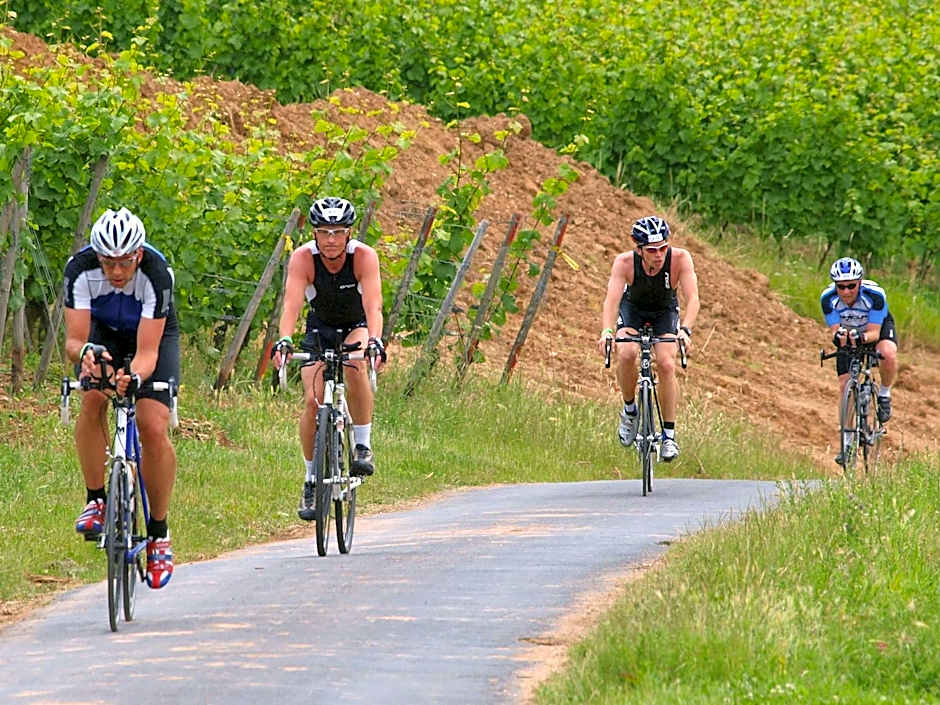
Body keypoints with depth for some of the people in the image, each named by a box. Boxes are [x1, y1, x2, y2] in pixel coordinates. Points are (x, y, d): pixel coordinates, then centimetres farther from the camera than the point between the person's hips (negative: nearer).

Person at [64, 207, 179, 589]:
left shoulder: (157, 273, -36)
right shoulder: (80, 268, -31)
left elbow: (147, 351, -37)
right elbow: (73, 339, -33)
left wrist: (135, 376, -59)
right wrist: (84, 351, -56)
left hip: (155, 335, -2)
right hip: (102, 332, 2)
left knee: (154, 428, -18)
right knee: (92, 399, -29)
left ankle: (159, 533, -4)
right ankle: (95, 501, -14)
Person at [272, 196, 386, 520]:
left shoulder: (364, 256, -28)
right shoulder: (303, 258, -26)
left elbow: (373, 305, -39)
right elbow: (292, 304, -38)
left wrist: (375, 341, -58)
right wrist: (283, 340, -56)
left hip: (357, 326, -1)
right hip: (320, 327, 1)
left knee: (355, 366, -34)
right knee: (313, 401, -14)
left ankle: (363, 447, -19)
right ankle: (311, 481, 2)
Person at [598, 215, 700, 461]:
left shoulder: (680, 259, -32)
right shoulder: (625, 262, -32)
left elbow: (693, 298, -38)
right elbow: (612, 299, -41)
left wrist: (685, 330, -55)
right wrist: (607, 331, -59)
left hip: (665, 311, 0)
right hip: (632, 309, 0)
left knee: (666, 364, -20)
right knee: (627, 354, -27)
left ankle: (669, 434, -7)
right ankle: (629, 410, -1)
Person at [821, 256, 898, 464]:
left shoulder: (875, 294, -35)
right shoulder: (828, 298, -28)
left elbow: (874, 332, -31)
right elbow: (834, 330, -26)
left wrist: (862, 337, -54)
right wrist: (838, 336, -50)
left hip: (879, 327, -3)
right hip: (848, 333, 3)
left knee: (888, 354, -36)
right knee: (846, 384, -7)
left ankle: (884, 395, -7)